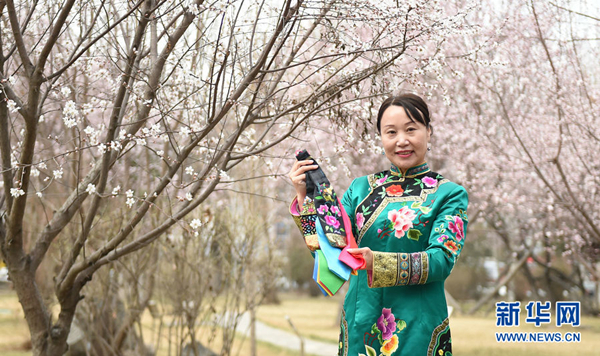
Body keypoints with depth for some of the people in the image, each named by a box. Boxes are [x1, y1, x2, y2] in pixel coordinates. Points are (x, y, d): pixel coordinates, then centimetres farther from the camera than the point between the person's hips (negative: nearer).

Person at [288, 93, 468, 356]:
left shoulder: (450, 194, 0)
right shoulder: (361, 188, 10)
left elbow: (441, 260, -14)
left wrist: (377, 262, -27)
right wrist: (304, 197, -8)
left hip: (417, 333, -3)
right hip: (360, 326, 3)